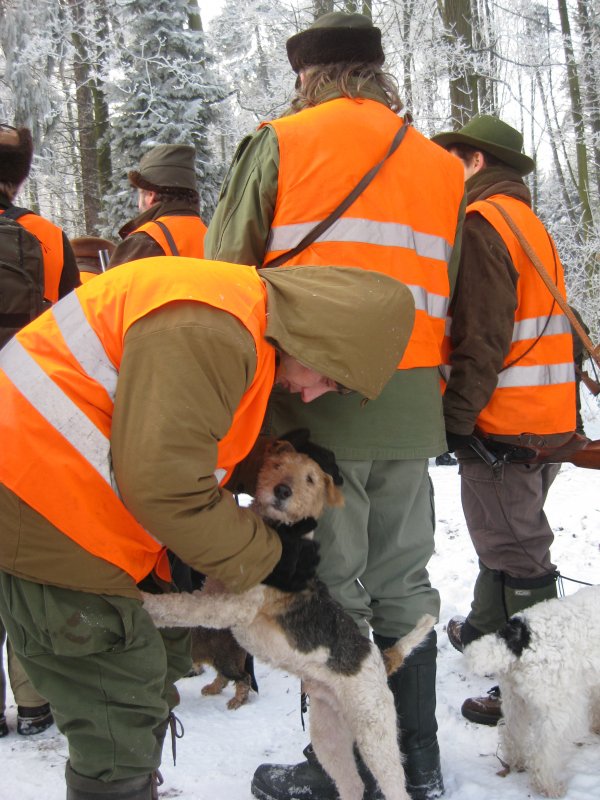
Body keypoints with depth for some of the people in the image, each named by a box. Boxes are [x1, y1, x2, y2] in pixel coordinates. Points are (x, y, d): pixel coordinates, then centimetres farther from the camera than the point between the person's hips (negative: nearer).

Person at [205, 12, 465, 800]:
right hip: (411, 408, 5)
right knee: (402, 586, 14)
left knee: (330, 591, 3)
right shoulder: (440, 164, 15)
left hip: (316, 401, -5)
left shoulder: (282, 143, 1)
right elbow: (451, 297, 15)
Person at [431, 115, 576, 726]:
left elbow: (479, 338, -20)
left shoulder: (481, 222, -12)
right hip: (550, 419, 10)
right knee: (509, 536, 23)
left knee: (514, 551, -3)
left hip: (504, 422, -10)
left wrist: (456, 418, -15)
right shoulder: (529, 221, 19)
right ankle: (485, 632, 42)